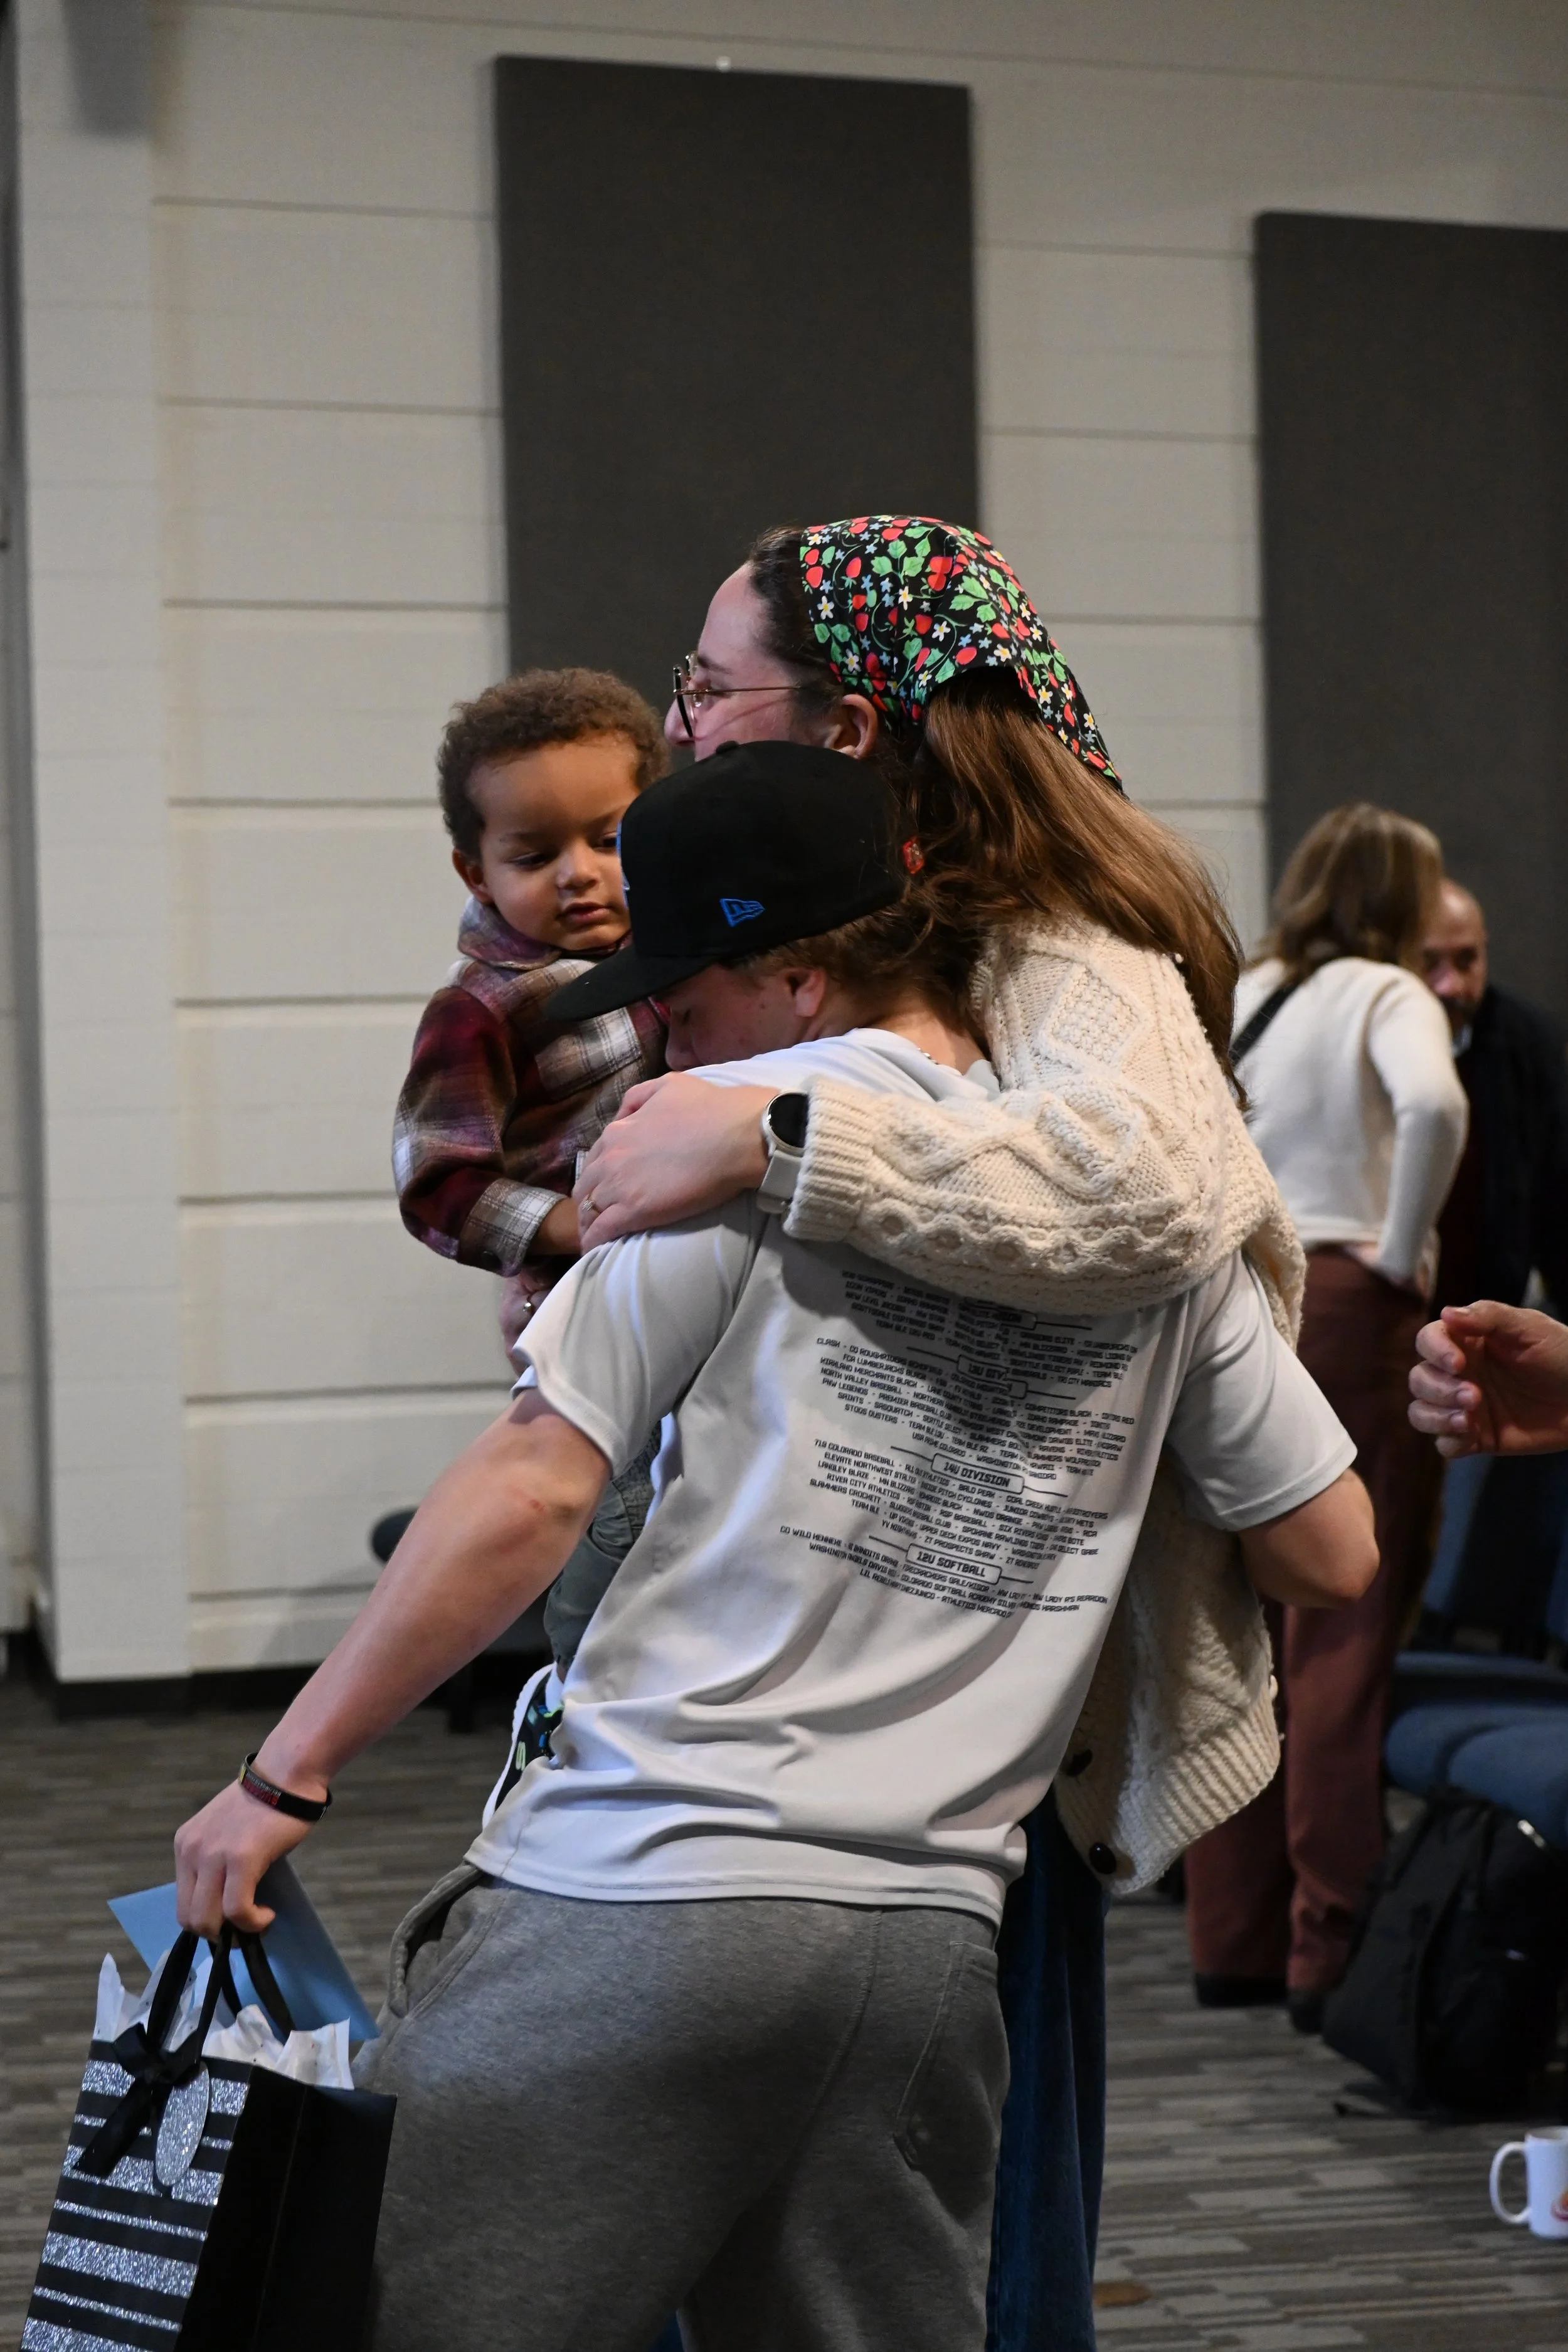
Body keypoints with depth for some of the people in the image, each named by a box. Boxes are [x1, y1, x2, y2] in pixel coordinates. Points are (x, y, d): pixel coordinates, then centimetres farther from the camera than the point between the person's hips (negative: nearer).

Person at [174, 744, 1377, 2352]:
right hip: (933, 1941, 6)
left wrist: (286, 1771, 1)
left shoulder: (755, 1120, -1)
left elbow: (532, 1493, -6)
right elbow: (1332, 1557, 19)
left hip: (651, 1901, -6)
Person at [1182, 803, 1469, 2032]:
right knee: (1346, 1635, -3)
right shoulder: (1387, 995, -4)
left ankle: (1234, 1935, 16)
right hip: (1347, 1307, -6)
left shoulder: (1236, 997, 12)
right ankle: (1332, 1950, -4)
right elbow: (1433, 1106, -23)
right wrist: (1402, 1252, -12)